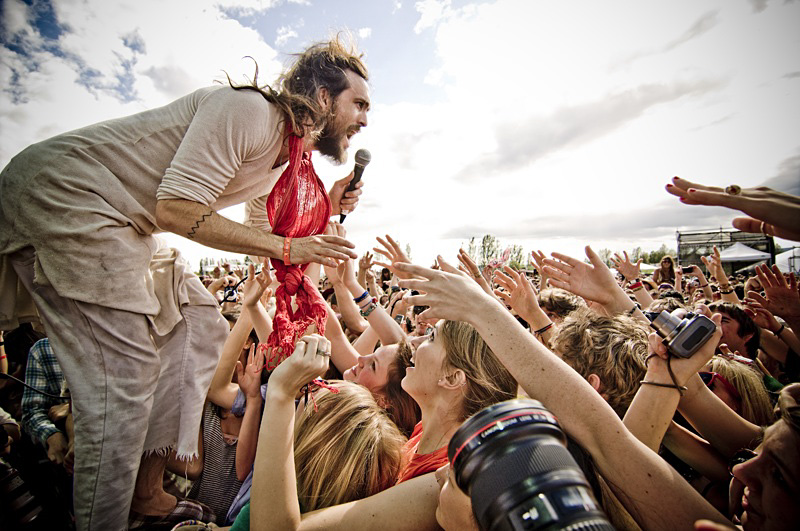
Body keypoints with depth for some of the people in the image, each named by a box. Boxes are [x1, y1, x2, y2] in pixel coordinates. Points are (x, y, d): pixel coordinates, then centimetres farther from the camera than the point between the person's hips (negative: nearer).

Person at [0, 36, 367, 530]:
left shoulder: (288, 156, 7)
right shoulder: (250, 109, -21)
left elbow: (260, 229, 13)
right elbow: (177, 208, -27)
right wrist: (287, 248, -24)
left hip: (125, 224, 9)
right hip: (61, 194, -9)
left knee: (203, 330, 3)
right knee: (125, 375, -14)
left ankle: (148, 491, 15)